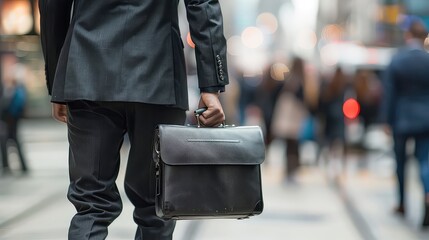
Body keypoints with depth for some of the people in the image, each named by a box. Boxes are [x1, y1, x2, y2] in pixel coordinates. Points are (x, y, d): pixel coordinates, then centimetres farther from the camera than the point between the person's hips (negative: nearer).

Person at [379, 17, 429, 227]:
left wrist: (387, 121, 0)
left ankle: (402, 204, 24)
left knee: (401, 161, 15)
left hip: (401, 119, 0)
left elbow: (389, 94, -5)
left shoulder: (396, 61, -7)